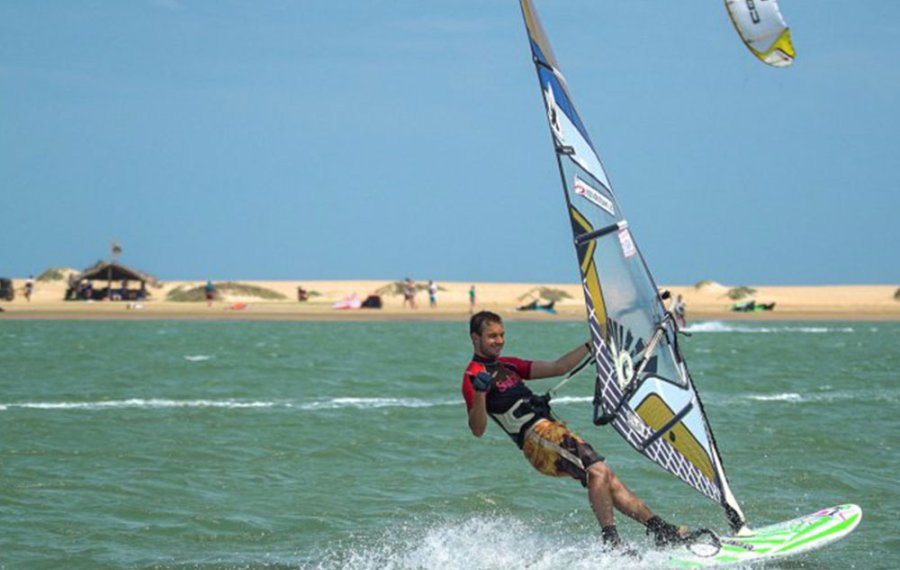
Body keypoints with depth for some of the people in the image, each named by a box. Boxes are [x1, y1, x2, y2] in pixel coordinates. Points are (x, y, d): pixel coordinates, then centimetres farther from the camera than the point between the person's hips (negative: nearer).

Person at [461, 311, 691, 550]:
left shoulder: (506, 365, 23)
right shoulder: (473, 376, -4)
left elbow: (557, 368, 24)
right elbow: (478, 430, -15)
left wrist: (591, 345, 16)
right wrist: (479, 394, -32)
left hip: (556, 430, 9)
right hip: (535, 438, -9)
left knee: (610, 480, 2)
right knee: (598, 472, -24)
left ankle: (661, 530, 2)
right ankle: (611, 543, -27)